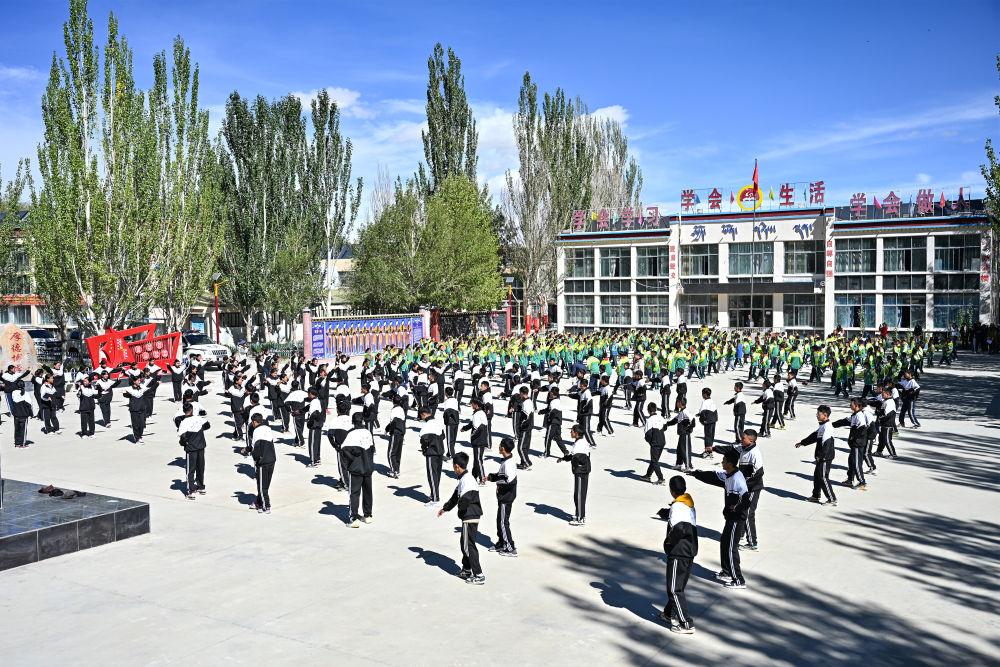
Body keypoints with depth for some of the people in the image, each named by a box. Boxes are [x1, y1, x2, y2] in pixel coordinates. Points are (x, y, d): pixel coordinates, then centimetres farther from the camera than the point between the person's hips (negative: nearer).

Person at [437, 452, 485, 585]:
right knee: (465, 544, 21)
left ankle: (478, 575, -3)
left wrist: (460, 507, -13)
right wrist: (445, 508, 34)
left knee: (469, 546, -5)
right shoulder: (464, 478, 13)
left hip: (470, 517, -10)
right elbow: (456, 495, 25)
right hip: (469, 516, 10)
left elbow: (465, 499, -34)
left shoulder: (467, 479, -20)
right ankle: (467, 570, 35)